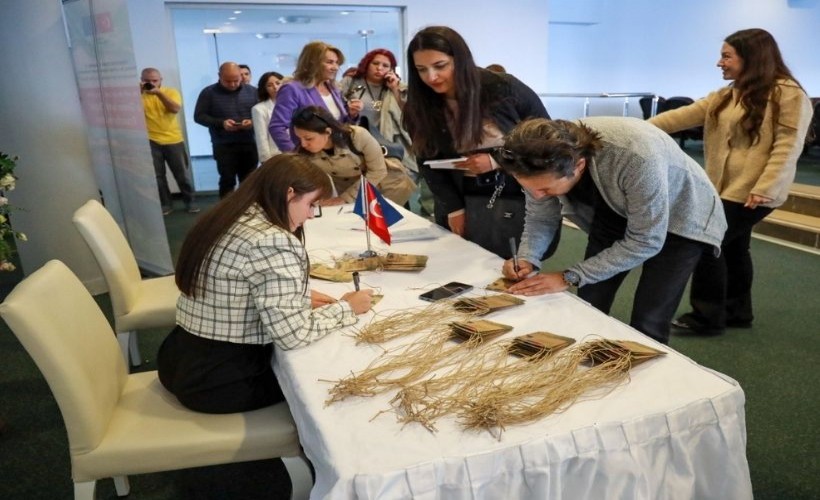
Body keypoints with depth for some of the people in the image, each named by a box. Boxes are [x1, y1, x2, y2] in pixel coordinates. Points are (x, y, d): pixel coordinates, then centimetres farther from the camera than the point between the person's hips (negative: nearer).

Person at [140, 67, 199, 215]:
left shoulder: (171, 92, 1)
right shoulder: (138, 96, 2)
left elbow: (175, 109, -16)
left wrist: (159, 93, -24)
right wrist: (140, 92, -18)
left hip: (173, 140, 0)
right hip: (151, 141, 1)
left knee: (182, 174, 7)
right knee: (157, 175, 4)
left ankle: (189, 202, 20)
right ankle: (166, 204, 17)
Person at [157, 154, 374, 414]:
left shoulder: (227, 218, 2)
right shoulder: (272, 242, -25)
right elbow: (293, 335, -26)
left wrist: (301, 297, 2)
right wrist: (345, 307, -10)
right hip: (220, 383, -8)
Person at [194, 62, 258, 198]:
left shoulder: (252, 91, 7)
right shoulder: (209, 92, 0)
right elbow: (199, 116, -1)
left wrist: (253, 121, -14)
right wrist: (221, 123, -16)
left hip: (249, 144, 2)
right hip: (224, 146, -2)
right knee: (227, 181, 1)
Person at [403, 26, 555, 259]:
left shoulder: (505, 89, -14)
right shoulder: (419, 109, -5)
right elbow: (428, 164, 0)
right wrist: (453, 208, -8)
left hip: (526, 196, -2)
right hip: (465, 201, 2)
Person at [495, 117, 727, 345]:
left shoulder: (637, 159, -41)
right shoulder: (544, 161, -25)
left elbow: (645, 241, -30)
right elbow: (541, 217, -8)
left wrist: (569, 277, -31)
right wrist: (526, 258, -27)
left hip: (680, 217, -4)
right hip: (616, 213, 5)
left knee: (645, 328, -9)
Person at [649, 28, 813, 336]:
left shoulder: (789, 94, -10)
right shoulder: (727, 95, 14)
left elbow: (788, 147, -16)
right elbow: (685, 115, 7)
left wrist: (763, 189, -23)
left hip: (752, 193, -8)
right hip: (725, 188, 8)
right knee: (732, 247, 15)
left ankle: (708, 316, 4)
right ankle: (737, 311, 30)